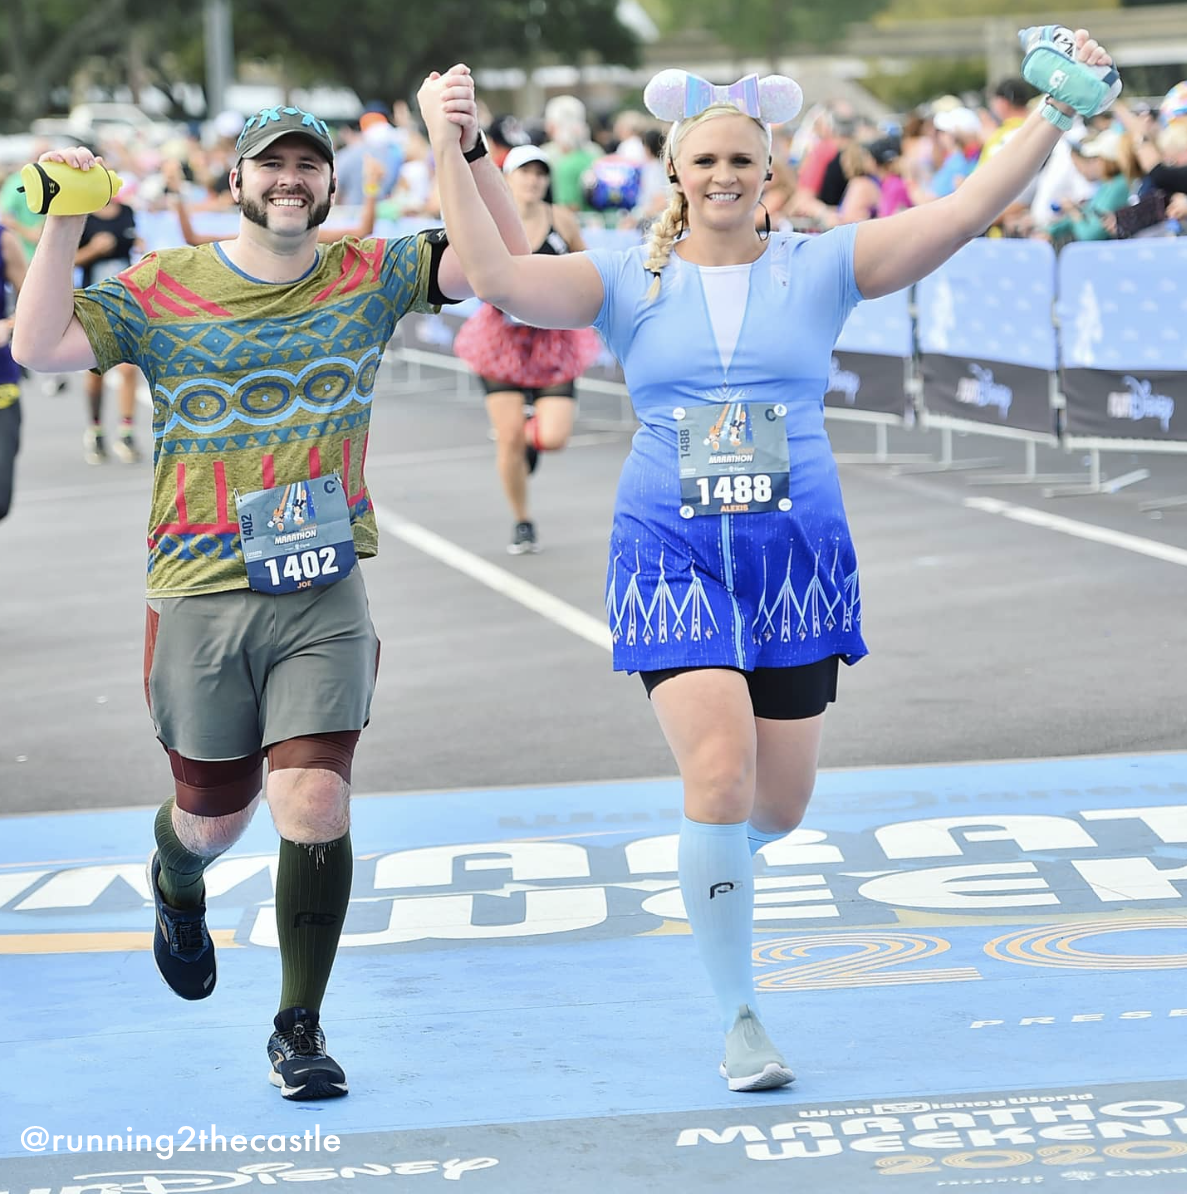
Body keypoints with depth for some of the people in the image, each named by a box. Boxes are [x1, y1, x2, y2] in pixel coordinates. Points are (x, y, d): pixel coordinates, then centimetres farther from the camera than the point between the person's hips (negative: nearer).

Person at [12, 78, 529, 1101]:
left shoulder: (367, 278, 3)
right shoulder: (161, 290, -1)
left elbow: (503, 256, -6)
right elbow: (38, 348, -12)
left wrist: (469, 151, -19)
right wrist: (63, 224, -20)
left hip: (325, 595, 0)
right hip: (200, 600, 0)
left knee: (315, 807, -12)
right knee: (215, 816, 13)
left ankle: (300, 1027, 5)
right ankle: (177, 886, 53)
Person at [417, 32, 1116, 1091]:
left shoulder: (820, 267, 3)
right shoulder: (629, 281, 3)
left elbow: (968, 212, -5)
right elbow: (498, 278, -11)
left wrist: (1057, 111, -14)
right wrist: (449, 150, -14)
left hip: (798, 554, 2)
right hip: (674, 554, -2)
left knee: (778, 805, 4)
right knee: (721, 774, -17)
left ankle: (713, 858, 44)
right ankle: (739, 1021, -1)